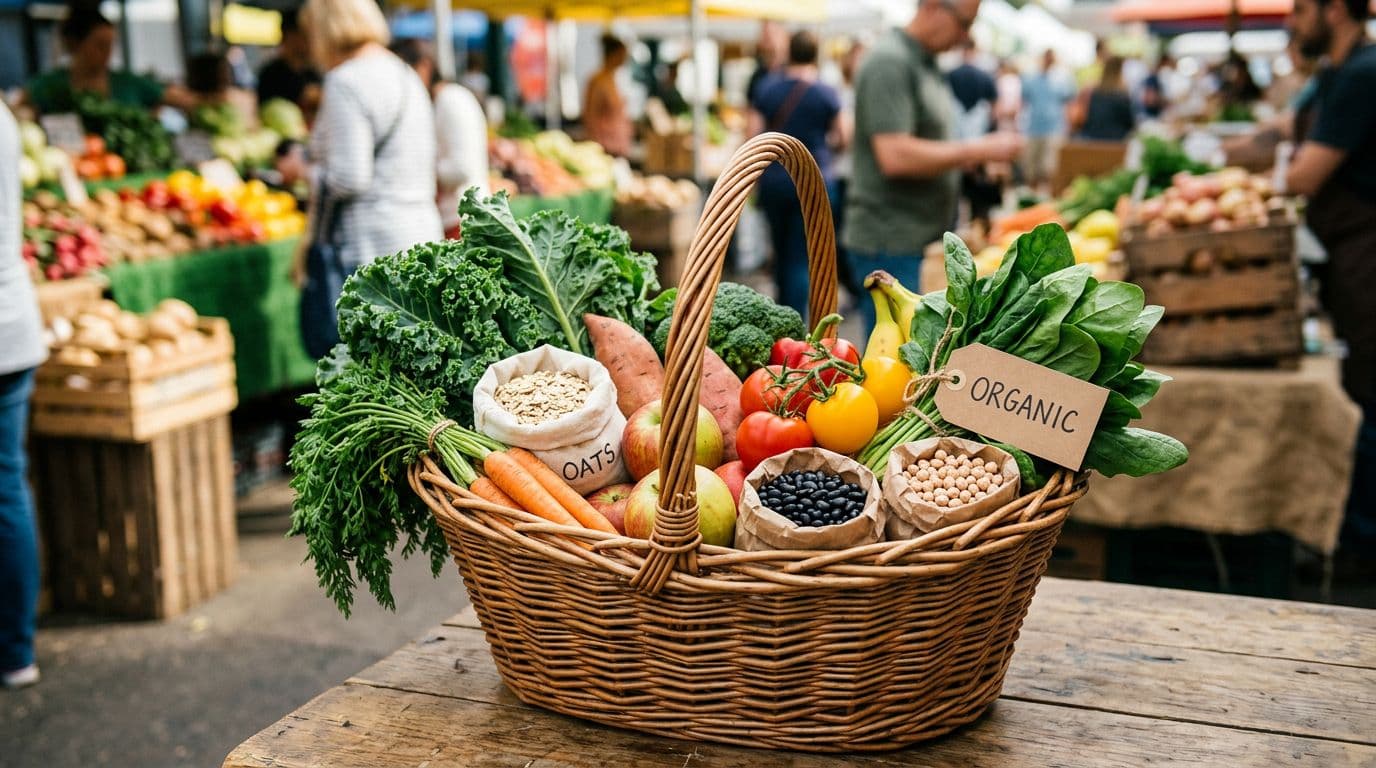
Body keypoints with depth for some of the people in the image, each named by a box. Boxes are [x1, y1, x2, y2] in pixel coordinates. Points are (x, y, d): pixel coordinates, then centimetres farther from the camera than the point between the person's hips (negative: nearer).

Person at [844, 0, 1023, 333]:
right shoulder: (889, 63, -15)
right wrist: (978, 150, -19)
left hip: (926, 241, 10)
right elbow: (895, 156, -25)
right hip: (891, 245, -10)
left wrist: (981, 157, 9)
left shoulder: (926, 65, 15)